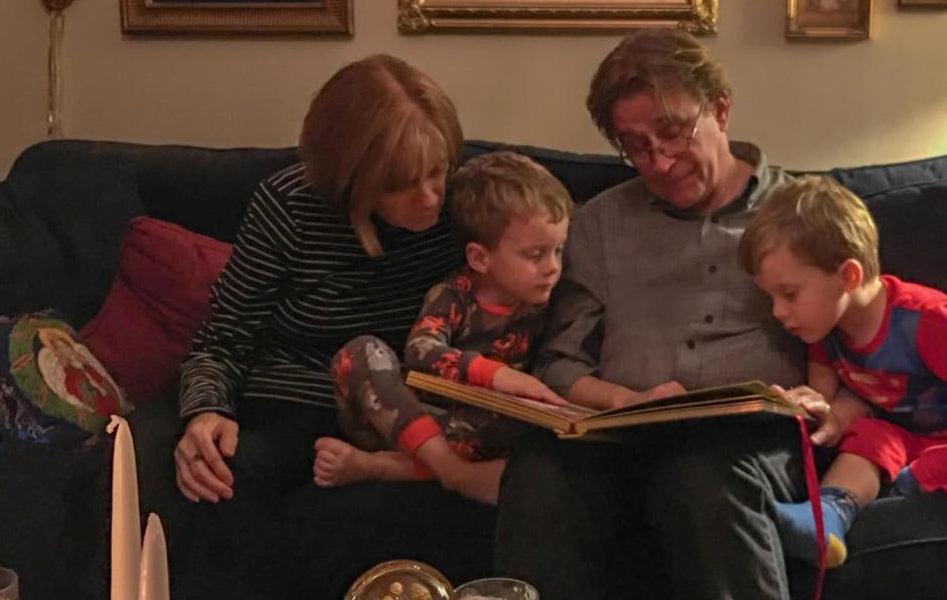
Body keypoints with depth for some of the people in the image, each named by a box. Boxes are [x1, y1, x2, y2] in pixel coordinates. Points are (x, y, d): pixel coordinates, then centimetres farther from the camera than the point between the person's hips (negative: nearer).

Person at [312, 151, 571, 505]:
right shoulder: (452, 297, -7)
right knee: (361, 353, -26)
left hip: (472, 434, 2)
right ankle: (451, 469, -35)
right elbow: (420, 351, -27)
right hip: (408, 423, -2)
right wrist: (493, 373, -41)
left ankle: (376, 466, -34)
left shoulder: (538, 303, 4)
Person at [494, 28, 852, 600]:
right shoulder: (601, 222, 22)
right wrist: (629, 401, -5)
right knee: (541, 475, -35)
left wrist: (829, 406, -10)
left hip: (752, 432, -1)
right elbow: (561, 364, 15)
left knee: (705, 482, -39)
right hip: (620, 433, 1)